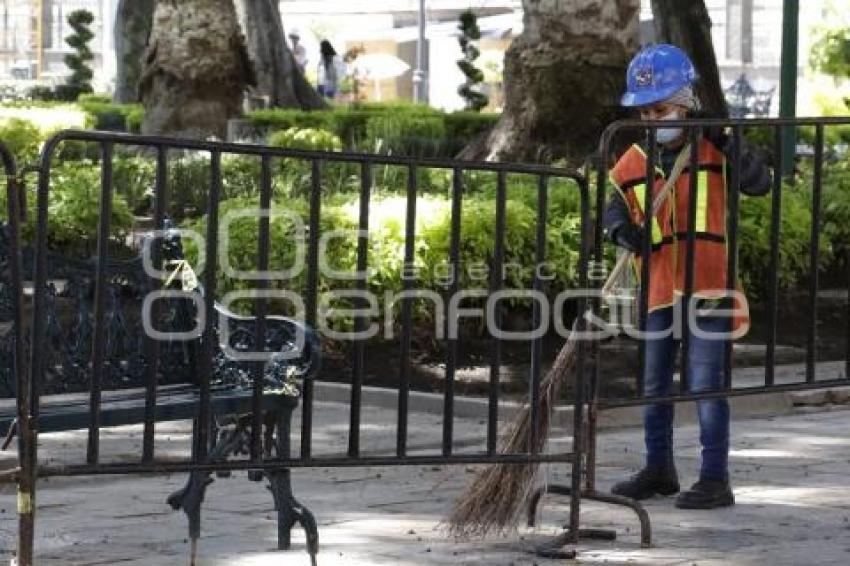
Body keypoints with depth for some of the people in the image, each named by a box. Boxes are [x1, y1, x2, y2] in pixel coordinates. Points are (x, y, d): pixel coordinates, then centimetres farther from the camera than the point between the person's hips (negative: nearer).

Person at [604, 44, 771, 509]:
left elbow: (760, 183, -14)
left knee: (705, 384, -5)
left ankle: (715, 480, 2)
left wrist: (728, 144, -25)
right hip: (658, 287, 5)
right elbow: (615, 209, 7)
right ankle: (659, 469, 29)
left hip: (708, 284, -5)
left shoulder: (713, 149, -5)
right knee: (654, 384, 14)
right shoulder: (634, 161, 4)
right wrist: (623, 230, -15)